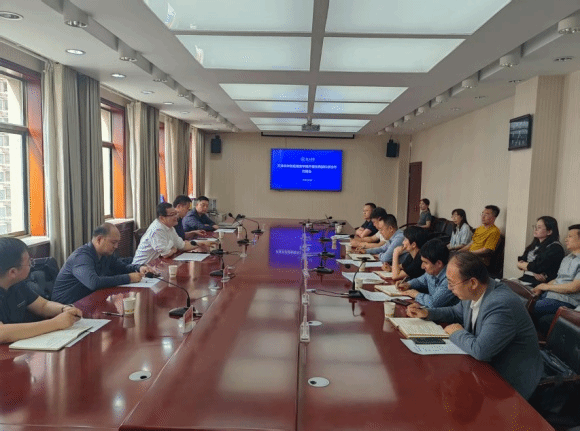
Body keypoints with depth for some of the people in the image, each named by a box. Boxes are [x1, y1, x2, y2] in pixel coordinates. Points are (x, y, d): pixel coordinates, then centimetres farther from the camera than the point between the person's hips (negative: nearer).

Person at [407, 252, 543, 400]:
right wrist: (427, 313, 3)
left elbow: (480, 350, -37)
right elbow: (456, 312, 18)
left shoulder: (501, 305, -32)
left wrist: (457, 333, -17)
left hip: (509, 382, -8)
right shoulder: (474, 293, -4)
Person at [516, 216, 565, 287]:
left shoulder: (555, 248, -7)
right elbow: (520, 261, 10)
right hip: (524, 279, 7)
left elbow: (536, 267, -13)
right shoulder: (535, 244, 19)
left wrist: (521, 264, 6)